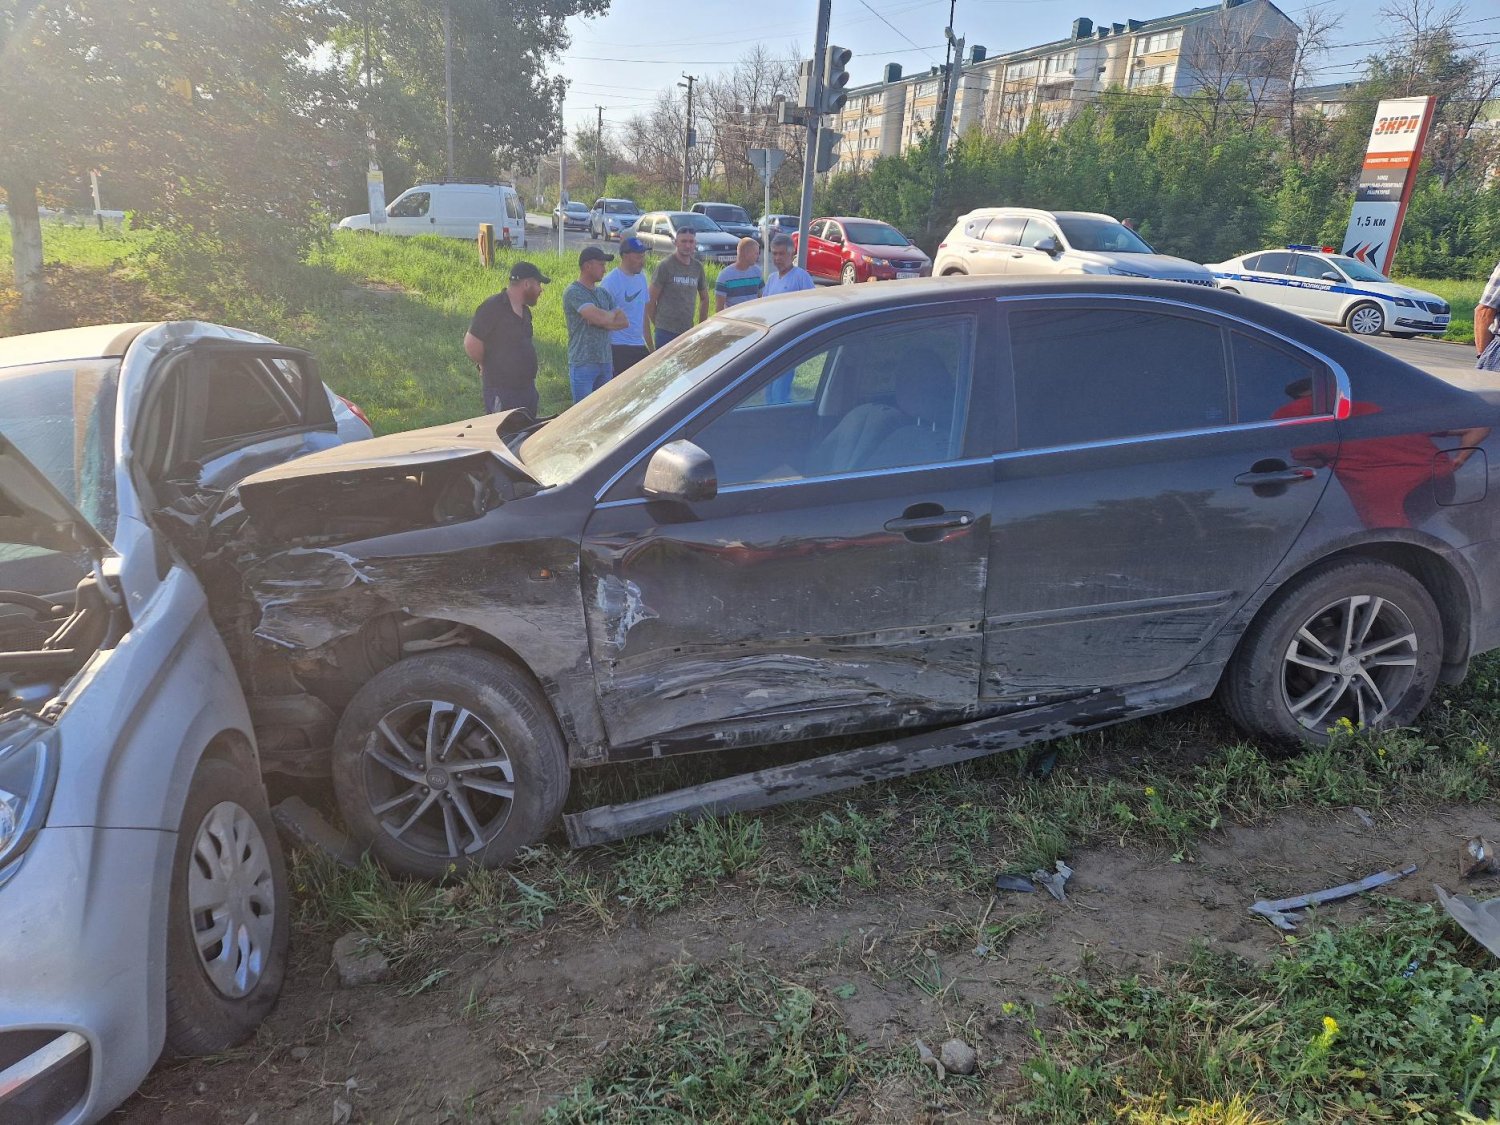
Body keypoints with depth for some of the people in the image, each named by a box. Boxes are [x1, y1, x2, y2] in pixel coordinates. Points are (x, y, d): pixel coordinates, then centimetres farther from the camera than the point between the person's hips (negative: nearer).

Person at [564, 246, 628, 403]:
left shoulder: (603, 292, 14)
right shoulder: (573, 293, -9)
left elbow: (624, 321, 8)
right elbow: (601, 318, -20)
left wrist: (604, 320, -9)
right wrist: (614, 313, 1)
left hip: (605, 362, 7)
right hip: (583, 364, -7)